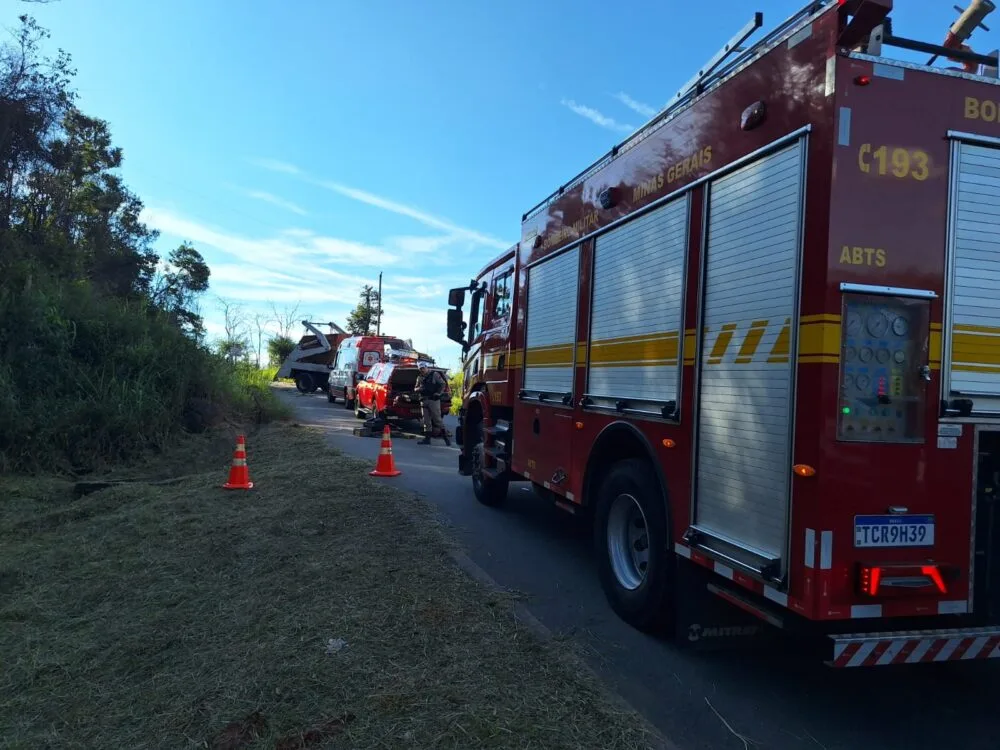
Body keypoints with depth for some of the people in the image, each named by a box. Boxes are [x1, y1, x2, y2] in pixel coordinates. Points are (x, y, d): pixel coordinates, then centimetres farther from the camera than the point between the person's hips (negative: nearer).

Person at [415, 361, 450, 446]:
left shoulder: (434, 374, 0)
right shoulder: (419, 377, 16)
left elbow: (442, 384, -2)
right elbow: (415, 388, 18)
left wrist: (438, 393, -14)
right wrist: (418, 389, -5)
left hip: (433, 400, -5)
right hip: (424, 401, 5)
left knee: (437, 419, -6)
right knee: (426, 421, 5)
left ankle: (445, 436, 2)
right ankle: (427, 438, 8)